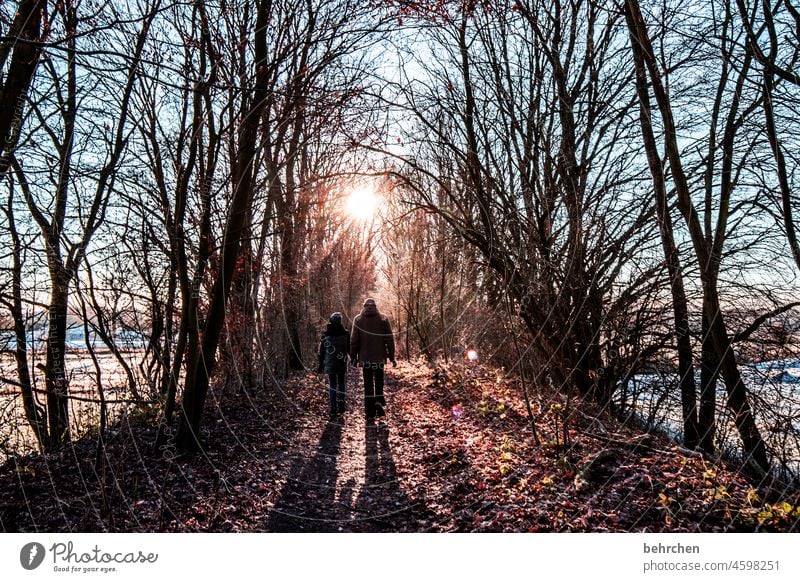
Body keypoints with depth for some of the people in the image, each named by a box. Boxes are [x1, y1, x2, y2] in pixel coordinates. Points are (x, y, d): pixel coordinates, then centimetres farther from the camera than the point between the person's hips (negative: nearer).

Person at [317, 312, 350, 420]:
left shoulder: (325, 334, -3)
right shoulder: (345, 333, -5)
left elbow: (321, 351, 2)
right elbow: (350, 348, 1)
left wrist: (320, 365, 8)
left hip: (329, 364, 0)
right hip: (342, 364, 0)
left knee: (332, 386, 6)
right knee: (341, 384, 17)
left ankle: (332, 411, 1)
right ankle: (341, 406, 13)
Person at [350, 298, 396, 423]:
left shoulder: (358, 319, 1)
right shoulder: (383, 319, 0)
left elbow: (354, 340, -1)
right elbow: (389, 339, -2)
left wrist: (353, 357, 6)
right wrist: (391, 356, 3)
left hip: (365, 357, 0)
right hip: (380, 356, 0)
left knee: (368, 384, 6)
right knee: (379, 380, 19)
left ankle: (370, 415, 6)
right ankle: (379, 402, -3)